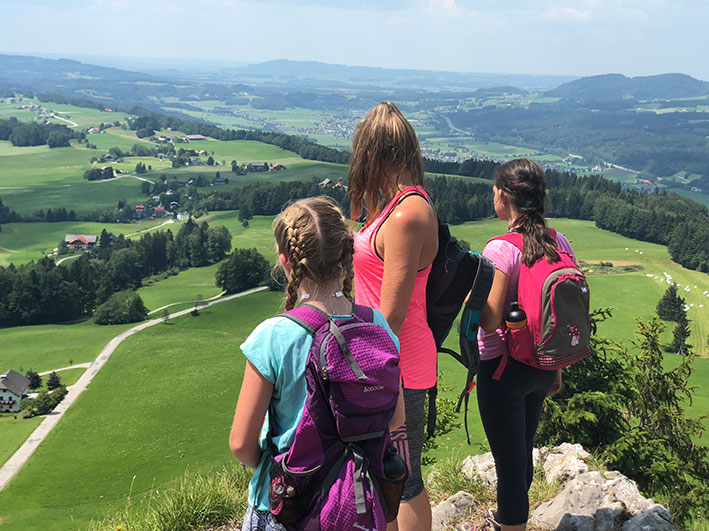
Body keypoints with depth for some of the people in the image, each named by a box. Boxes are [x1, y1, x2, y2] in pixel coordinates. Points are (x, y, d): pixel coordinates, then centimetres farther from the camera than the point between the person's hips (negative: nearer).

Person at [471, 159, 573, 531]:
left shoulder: (501, 250, -21)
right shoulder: (561, 245, -1)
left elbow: (489, 321, -23)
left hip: (503, 367, -7)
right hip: (541, 368, 8)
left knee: (509, 460, 8)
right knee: (524, 450, 25)